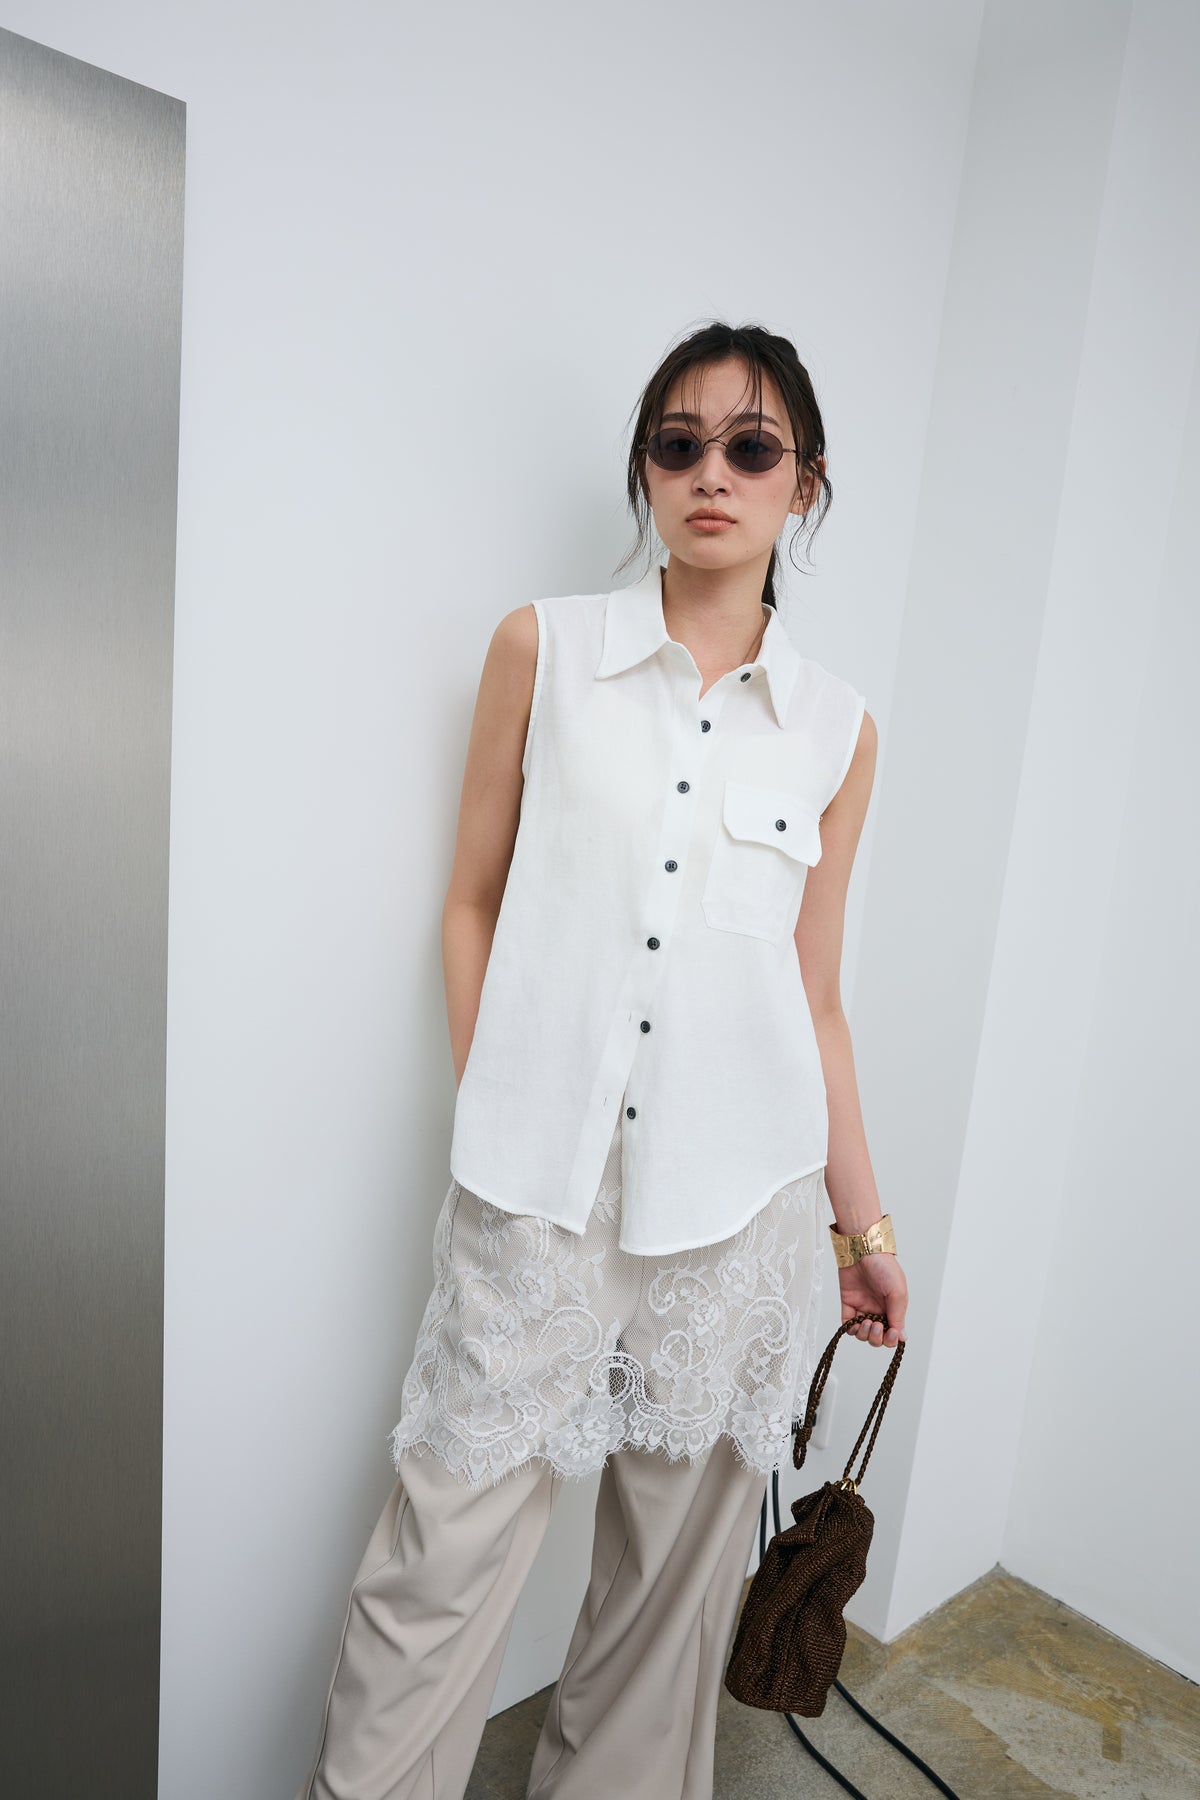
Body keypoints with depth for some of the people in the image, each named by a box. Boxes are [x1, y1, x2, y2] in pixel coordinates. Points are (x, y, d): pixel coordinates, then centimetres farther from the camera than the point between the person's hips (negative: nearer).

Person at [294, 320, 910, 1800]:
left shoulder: (834, 727, 6)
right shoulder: (543, 650, 2)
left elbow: (814, 993, 10)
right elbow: (473, 901, 5)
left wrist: (862, 1220, 12)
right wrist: (495, 1112, -1)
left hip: (742, 1196, 2)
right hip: (539, 1183, -1)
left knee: (680, 1559, 16)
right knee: (449, 1552, 6)